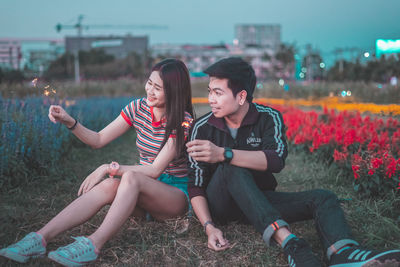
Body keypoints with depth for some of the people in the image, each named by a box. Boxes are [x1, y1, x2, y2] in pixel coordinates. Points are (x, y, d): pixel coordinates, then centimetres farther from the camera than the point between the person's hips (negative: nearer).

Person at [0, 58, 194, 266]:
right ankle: (41, 238, -36)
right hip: (142, 189, 5)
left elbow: (155, 170, -22)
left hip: (176, 193, -4)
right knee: (108, 185, -29)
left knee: (130, 177, -36)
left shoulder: (182, 121, -14)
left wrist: (108, 168, -26)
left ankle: (92, 245, -45)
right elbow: (98, 140, 4)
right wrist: (70, 122, -13)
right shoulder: (138, 108, 3)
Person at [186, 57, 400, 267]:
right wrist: (209, 226, -23)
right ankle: (287, 241, -46)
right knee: (233, 168, -33)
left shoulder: (268, 118, -7)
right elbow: (195, 186, -7)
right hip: (221, 203, -2)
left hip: (259, 200, 2)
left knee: (322, 198, -19)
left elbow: (276, 160, -27)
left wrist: (223, 153, -39)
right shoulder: (202, 128, -7)